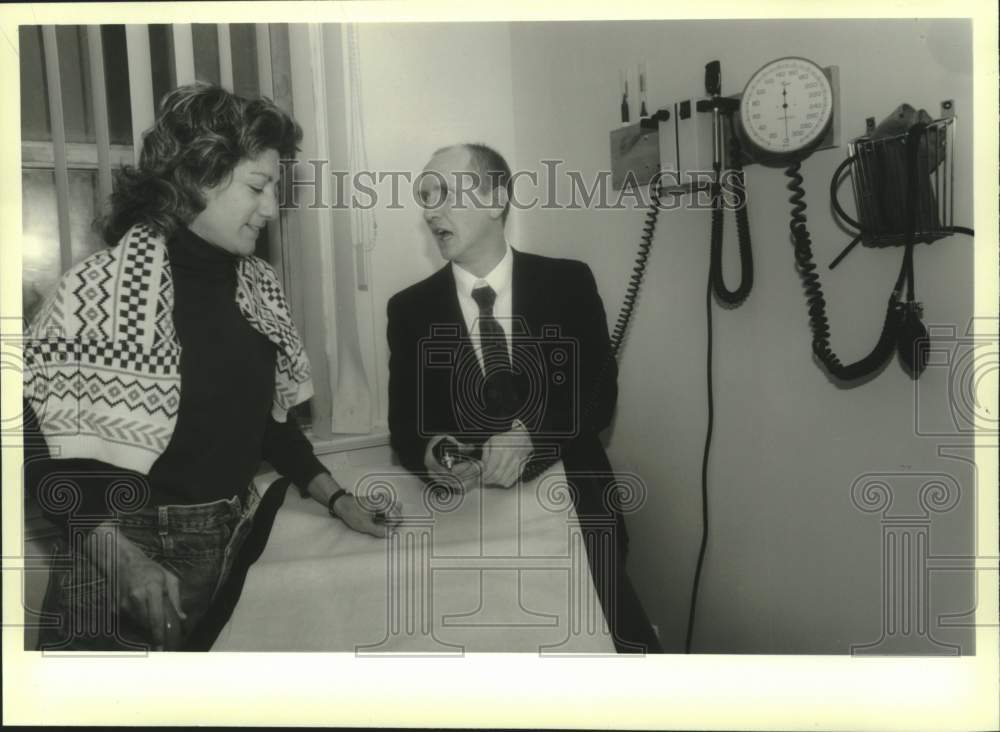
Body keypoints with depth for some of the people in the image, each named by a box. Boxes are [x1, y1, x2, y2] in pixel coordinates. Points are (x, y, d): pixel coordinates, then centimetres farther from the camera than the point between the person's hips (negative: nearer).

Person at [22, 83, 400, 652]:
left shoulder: (257, 285, 2)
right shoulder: (104, 289, -16)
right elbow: (42, 443, -15)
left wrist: (338, 500, 2)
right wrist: (121, 558, -25)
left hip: (231, 545, 6)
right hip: (130, 548, -5)